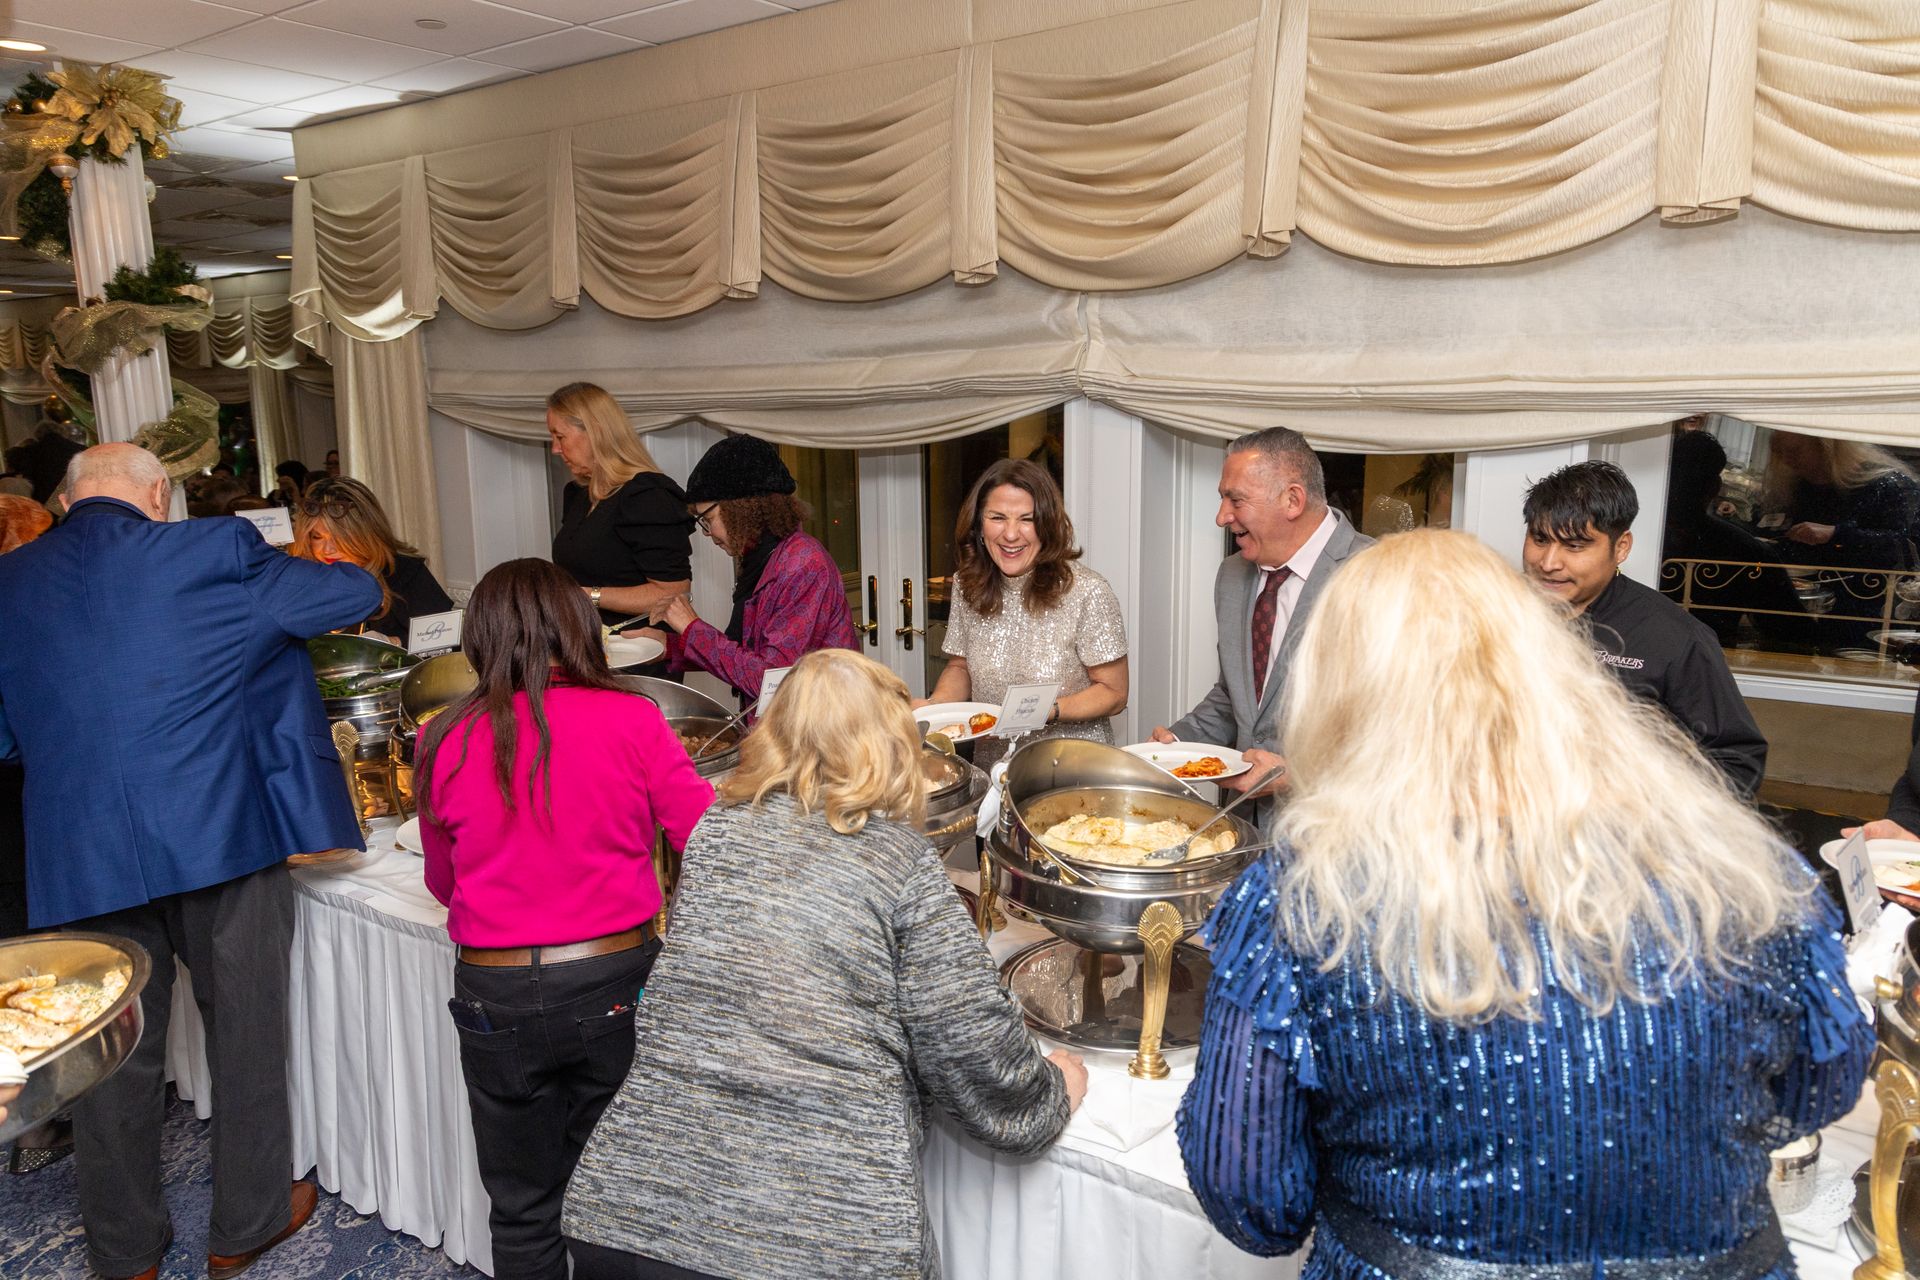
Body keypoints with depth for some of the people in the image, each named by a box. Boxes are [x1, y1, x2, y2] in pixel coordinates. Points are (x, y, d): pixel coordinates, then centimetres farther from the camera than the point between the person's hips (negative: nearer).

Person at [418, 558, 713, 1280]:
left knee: (523, 1214, 20)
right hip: (613, 984, -1)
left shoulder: (447, 742, -4)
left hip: (497, 999, 1)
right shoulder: (631, 720, -10)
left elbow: (443, 883, 10)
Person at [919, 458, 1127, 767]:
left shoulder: (1088, 593, -10)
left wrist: (1047, 711, -19)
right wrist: (936, 704, -3)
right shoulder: (969, 584, 4)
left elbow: (1114, 693, -4)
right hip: (991, 772, 4)